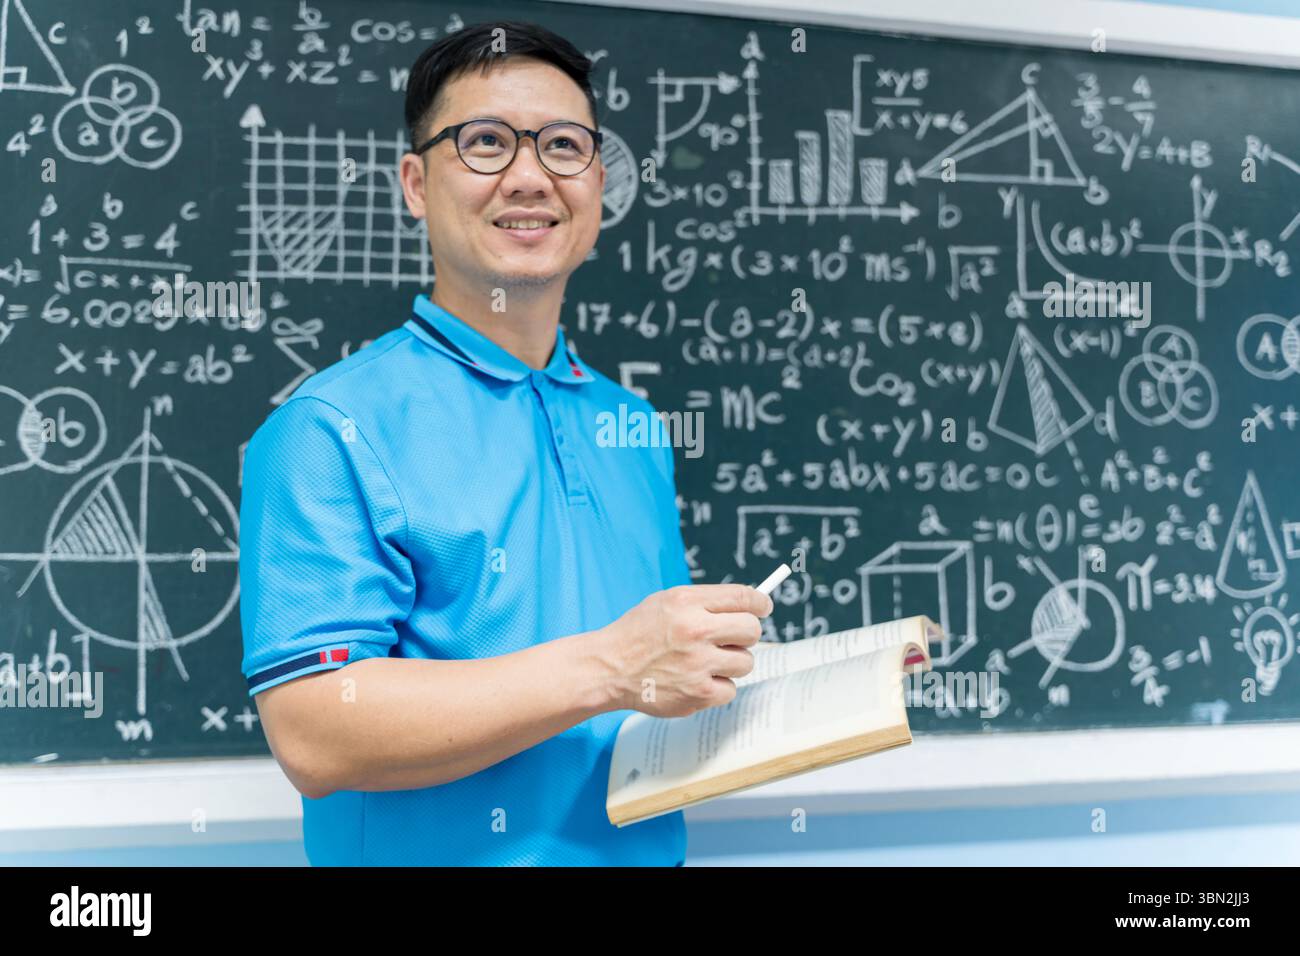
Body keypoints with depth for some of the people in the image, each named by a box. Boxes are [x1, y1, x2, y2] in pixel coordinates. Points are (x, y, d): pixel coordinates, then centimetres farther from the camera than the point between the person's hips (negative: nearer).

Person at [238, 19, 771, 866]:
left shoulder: (633, 428, 5)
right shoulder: (334, 429, -15)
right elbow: (312, 733, -24)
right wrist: (608, 670, -29)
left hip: (650, 847, 6)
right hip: (435, 854, -6)